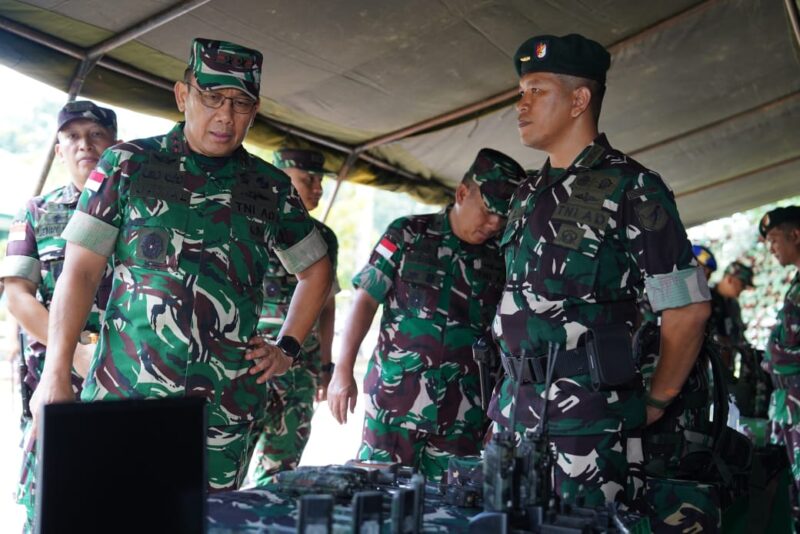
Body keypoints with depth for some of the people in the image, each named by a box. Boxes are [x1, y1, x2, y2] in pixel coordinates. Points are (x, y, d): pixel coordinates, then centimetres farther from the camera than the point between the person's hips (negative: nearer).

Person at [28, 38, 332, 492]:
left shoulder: (272, 187, 8)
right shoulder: (127, 164, 4)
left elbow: (316, 269, 20)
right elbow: (81, 271, 1)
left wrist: (287, 348, 11)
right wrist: (56, 373, -7)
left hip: (227, 405, 2)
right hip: (126, 391, -1)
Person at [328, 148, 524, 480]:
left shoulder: (500, 259, 5)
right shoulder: (407, 235, 0)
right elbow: (365, 300, -1)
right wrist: (343, 371, -8)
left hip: (461, 415, 2)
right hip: (394, 402, -1)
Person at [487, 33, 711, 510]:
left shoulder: (632, 189, -8)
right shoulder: (528, 194, 13)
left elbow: (688, 309, -8)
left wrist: (655, 404, -2)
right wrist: (510, 389, 14)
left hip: (587, 421, -7)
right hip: (512, 411, 7)